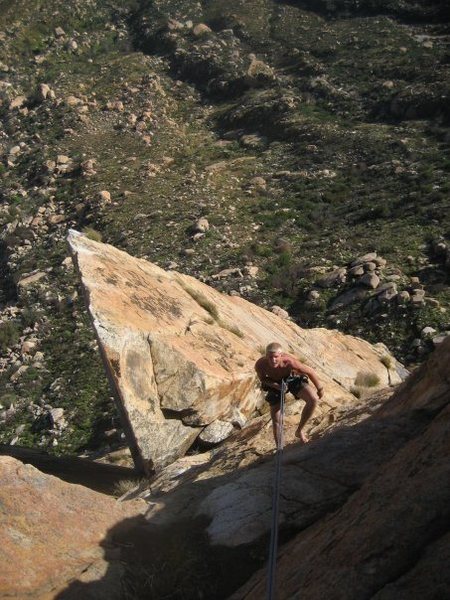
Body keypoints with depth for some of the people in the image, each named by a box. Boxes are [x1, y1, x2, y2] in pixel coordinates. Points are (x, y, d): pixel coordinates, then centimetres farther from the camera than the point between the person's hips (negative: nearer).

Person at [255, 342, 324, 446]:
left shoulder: (289, 361, -40)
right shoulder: (260, 365, -35)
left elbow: (310, 372, -24)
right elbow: (262, 379, -10)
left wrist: (320, 389, -9)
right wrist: (276, 386, -28)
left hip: (292, 378, -1)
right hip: (275, 384, 1)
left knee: (313, 399, -24)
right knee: (276, 421, 1)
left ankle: (299, 431, -2)